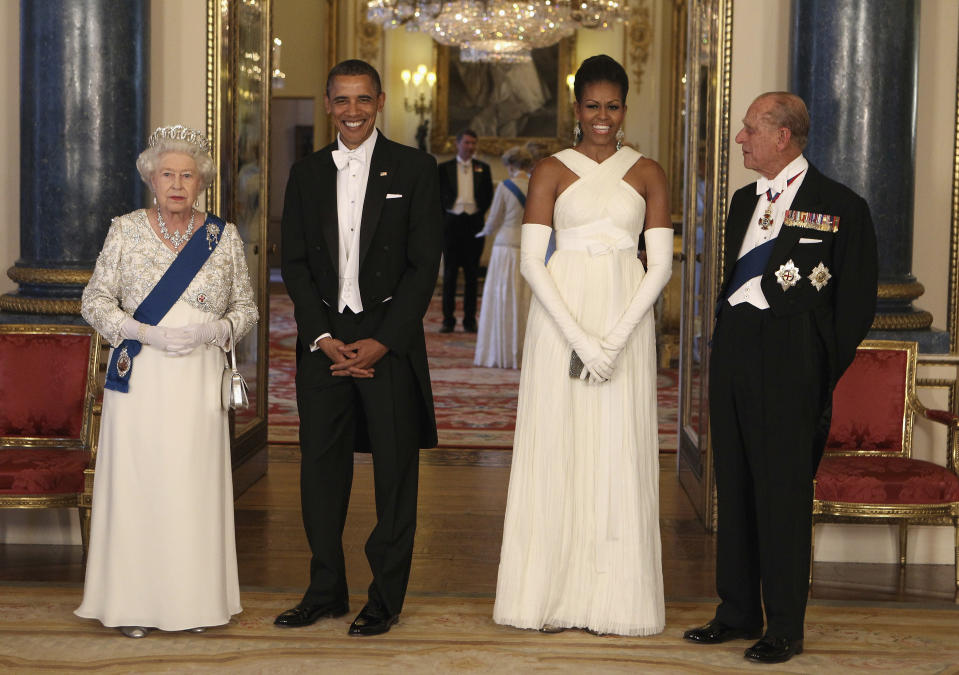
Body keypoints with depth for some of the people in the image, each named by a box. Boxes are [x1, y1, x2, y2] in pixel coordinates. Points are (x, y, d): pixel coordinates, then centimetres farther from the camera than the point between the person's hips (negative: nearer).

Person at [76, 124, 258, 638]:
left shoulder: (224, 237, 6)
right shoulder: (125, 231, 4)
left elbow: (246, 308, 10)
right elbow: (94, 299, 2)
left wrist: (216, 330, -12)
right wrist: (145, 332, -13)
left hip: (199, 380, 1)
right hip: (139, 379, -1)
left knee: (195, 484, 1)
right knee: (137, 481, -2)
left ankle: (193, 599, 11)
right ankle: (134, 602, 7)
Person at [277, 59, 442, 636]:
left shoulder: (415, 169, 0)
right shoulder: (307, 174, 10)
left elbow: (425, 264, -4)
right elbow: (295, 263, 8)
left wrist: (381, 342, -12)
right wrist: (323, 339, -6)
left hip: (389, 339, -3)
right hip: (323, 339, 3)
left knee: (396, 470, 2)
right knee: (321, 465, 5)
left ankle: (386, 598, 11)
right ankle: (326, 591, 16)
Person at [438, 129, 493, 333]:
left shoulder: (482, 168, 9)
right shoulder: (444, 168, 5)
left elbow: (488, 195, 12)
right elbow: (436, 194, 7)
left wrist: (480, 213, 4)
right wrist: (444, 215, 2)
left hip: (474, 223, 1)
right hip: (452, 222, -1)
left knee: (472, 274, 3)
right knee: (450, 272, 1)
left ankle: (470, 320, 8)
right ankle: (448, 320, 5)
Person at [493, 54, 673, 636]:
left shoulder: (647, 173, 7)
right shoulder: (552, 171, 4)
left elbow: (661, 263, 2)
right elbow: (531, 260, -3)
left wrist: (617, 338, -10)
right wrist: (578, 337, -13)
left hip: (626, 320, 1)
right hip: (560, 316, -1)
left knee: (618, 451, 2)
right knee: (556, 446, 0)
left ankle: (613, 597, 10)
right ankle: (556, 592, 8)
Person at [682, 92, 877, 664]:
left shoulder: (841, 207, -5)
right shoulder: (745, 200, 16)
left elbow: (858, 301, -5)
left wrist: (824, 376, -7)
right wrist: (723, 343, 12)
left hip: (787, 360, -7)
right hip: (733, 353, 7)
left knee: (784, 491, -3)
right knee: (734, 487, 11)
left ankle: (786, 627, 6)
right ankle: (739, 612, 22)